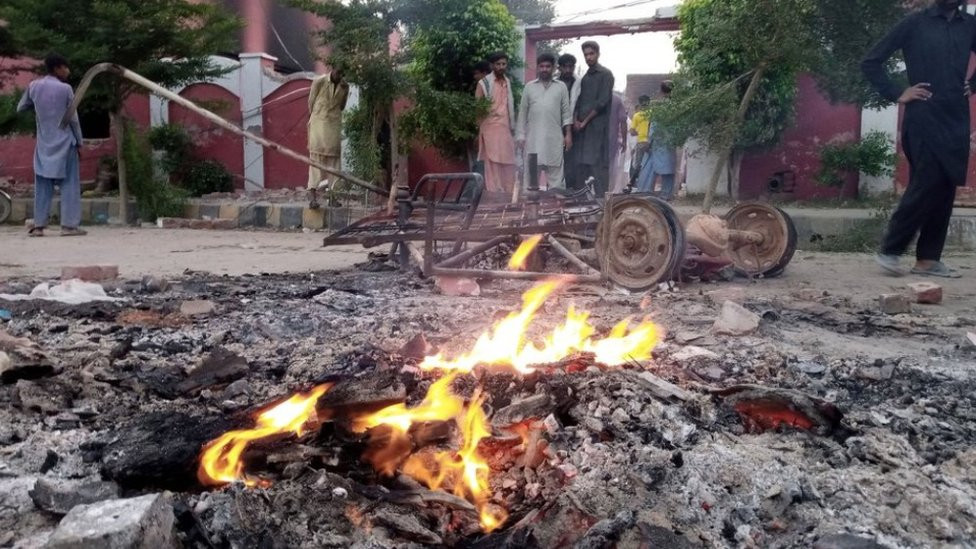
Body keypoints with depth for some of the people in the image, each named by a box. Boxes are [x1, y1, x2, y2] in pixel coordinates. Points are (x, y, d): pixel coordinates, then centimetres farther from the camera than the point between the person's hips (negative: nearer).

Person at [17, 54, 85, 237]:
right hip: (64, 143, -4)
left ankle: (38, 225, 6)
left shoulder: (34, 86, 5)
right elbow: (73, 119, -6)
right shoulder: (65, 88, -7)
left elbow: (20, 108, 17)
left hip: (44, 145, 5)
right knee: (69, 185, -1)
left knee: (42, 186, 8)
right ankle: (69, 225, -5)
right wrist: (79, 142, 2)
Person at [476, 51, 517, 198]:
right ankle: (494, 195, -4)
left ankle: (508, 194, 10)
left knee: (508, 162, 4)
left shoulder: (508, 82, 14)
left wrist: (512, 125, 15)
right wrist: (479, 130, -10)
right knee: (493, 162, -6)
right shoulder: (484, 83, -3)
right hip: (491, 127, -6)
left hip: (506, 127, 6)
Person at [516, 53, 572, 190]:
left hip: (555, 138, 0)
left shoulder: (561, 88, 8)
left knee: (555, 175, 1)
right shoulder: (529, 87, 9)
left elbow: (566, 112, 7)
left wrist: (568, 134, -1)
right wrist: (520, 135, 2)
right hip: (533, 138, 1)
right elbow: (523, 113, 8)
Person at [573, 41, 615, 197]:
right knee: (583, 162, 6)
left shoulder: (605, 74, -1)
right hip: (582, 127, 7)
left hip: (597, 125, -7)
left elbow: (602, 102, -10)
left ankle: (601, 197, -10)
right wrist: (576, 120, 0)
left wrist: (585, 121, -9)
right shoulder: (585, 77, 20)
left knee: (598, 163, -10)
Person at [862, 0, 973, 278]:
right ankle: (890, 250, -2)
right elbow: (870, 62, -1)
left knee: (945, 189, 3)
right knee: (926, 185, -12)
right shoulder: (915, 23, 0)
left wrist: (972, 85, 12)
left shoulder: (969, 26, 12)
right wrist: (897, 94, -6)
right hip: (924, 118, -5)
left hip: (957, 119, 5)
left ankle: (928, 259, 8)